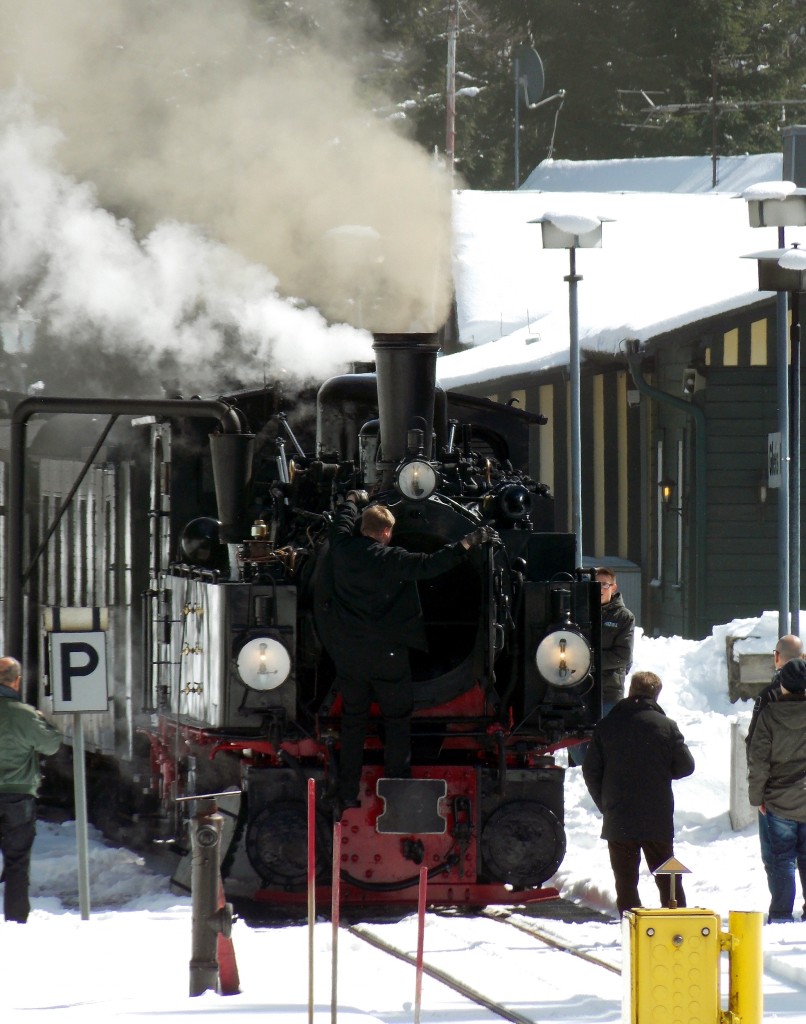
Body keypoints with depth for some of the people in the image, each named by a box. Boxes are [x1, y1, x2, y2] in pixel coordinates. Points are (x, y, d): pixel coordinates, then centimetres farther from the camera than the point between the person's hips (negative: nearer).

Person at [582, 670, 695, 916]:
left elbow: (591, 771, 1)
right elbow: (685, 766, 0)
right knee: (667, 879, 10)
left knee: (625, 879, 6)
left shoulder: (606, 725, -2)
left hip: (618, 820, 0)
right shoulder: (666, 726, -5)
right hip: (658, 819, 0)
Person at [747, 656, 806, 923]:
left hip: (780, 801, -1)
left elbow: (758, 759, -6)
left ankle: (781, 913, 4)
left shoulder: (770, 714, -9)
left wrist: (756, 796, 5)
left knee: (782, 858, 5)